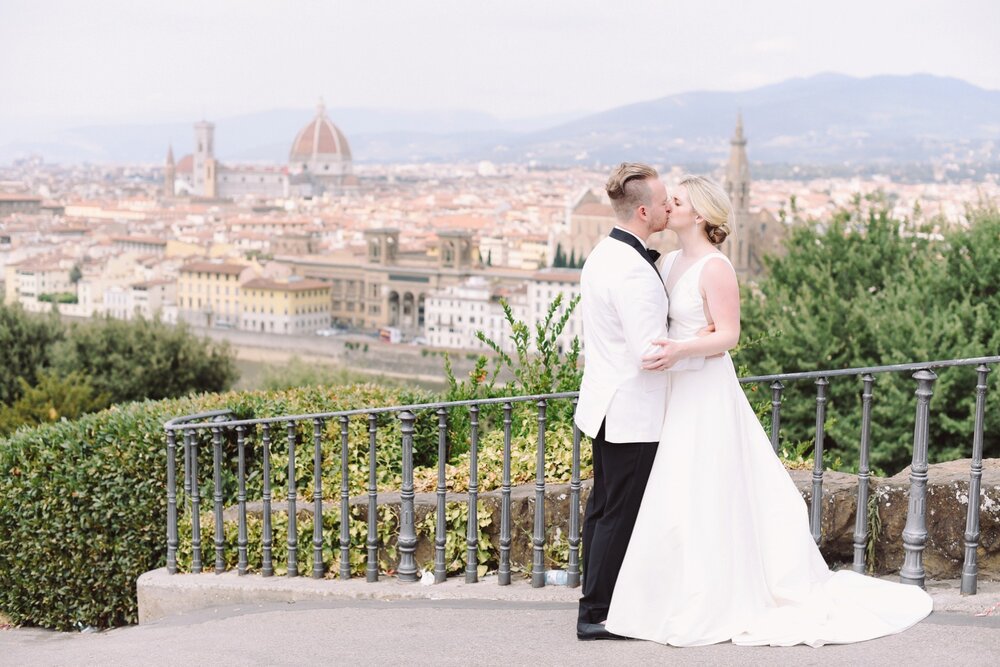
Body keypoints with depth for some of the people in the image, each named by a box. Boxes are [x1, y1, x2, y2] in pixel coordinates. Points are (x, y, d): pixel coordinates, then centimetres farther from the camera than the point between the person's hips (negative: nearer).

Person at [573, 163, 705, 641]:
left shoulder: (603, 255, 9)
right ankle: (596, 615, 8)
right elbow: (650, 352, -25)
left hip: (605, 405, 10)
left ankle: (595, 603, 28)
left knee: (603, 507, 17)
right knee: (620, 514, -1)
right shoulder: (634, 271, -23)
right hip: (632, 413, -10)